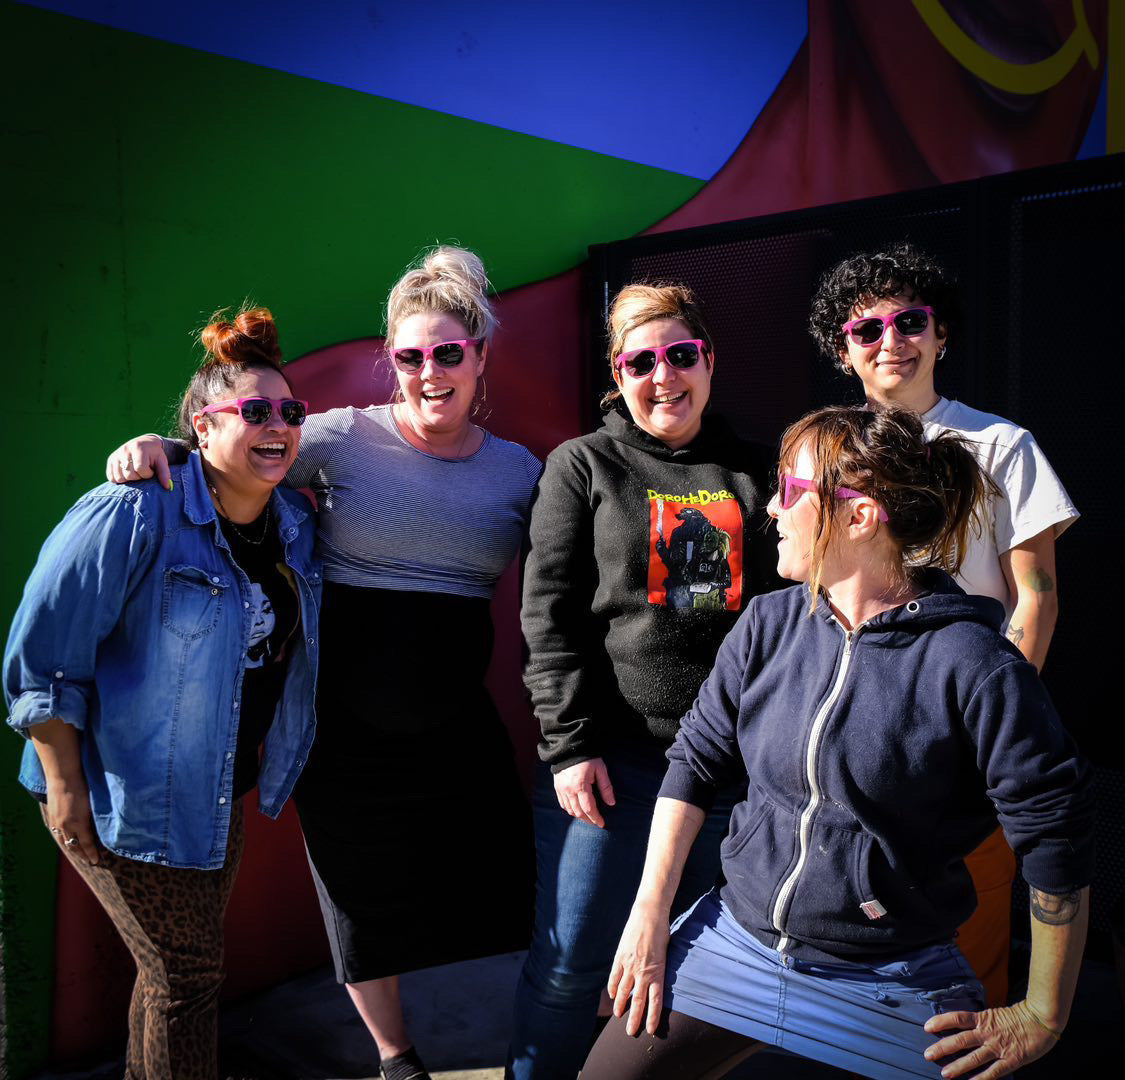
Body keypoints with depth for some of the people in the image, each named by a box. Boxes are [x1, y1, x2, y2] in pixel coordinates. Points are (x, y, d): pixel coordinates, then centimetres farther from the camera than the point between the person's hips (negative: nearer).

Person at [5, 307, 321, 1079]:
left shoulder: (295, 524, 0)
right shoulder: (134, 516, -22)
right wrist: (64, 785, -17)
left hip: (221, 790, 7)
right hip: (128, 796, -7)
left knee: (179, 964, 22)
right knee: (187, 973, 2)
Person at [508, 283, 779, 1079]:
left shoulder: (752, 473, 10)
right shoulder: (583, 465, 1)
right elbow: (549, 613, -4)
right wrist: (570, 743, -11)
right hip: (612, 754, -3)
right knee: (572, 960, 4)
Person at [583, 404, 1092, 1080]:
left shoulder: (973, 665, -19)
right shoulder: (769, 624, -4)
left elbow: (1057, 841, -13)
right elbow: (697, 757, 5)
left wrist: (1044, 1019, -6)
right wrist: (650, 915, 4)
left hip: (891, 988, -3)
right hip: (737, 941, 4)